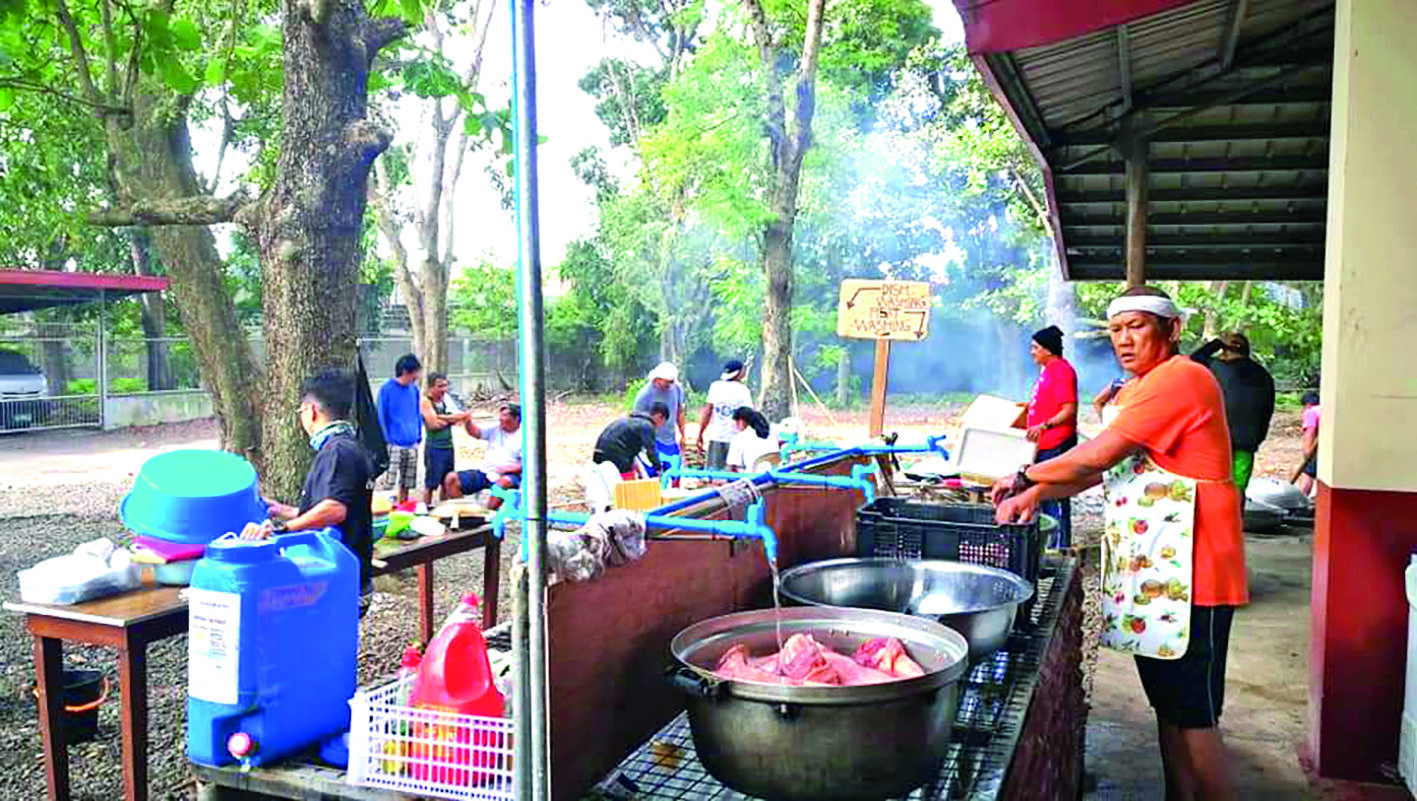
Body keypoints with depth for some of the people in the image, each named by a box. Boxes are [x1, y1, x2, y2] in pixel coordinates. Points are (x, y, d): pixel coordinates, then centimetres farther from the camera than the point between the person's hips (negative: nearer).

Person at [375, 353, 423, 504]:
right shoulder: (386, 389, -7)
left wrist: (419, 435, 11)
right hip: (394, 445, -5)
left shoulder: (414, 389, 10)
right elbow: (381, 417, -5)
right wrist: (386, 439, -9)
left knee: (407, 483, 11)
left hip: (412, 445, 6)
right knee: (387, 482, -12)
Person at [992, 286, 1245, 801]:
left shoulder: (1181, 378, -14)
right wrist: (1035, 495, 6)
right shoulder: (1137, 390, 18)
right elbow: (1102, 468, 19)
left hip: (1189, 572, -10)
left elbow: (1097, 456, -17)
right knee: (1167, 706, 16)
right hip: (1147, 570, 10)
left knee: (1192, 715, -3)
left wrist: (1025, 478, -6)